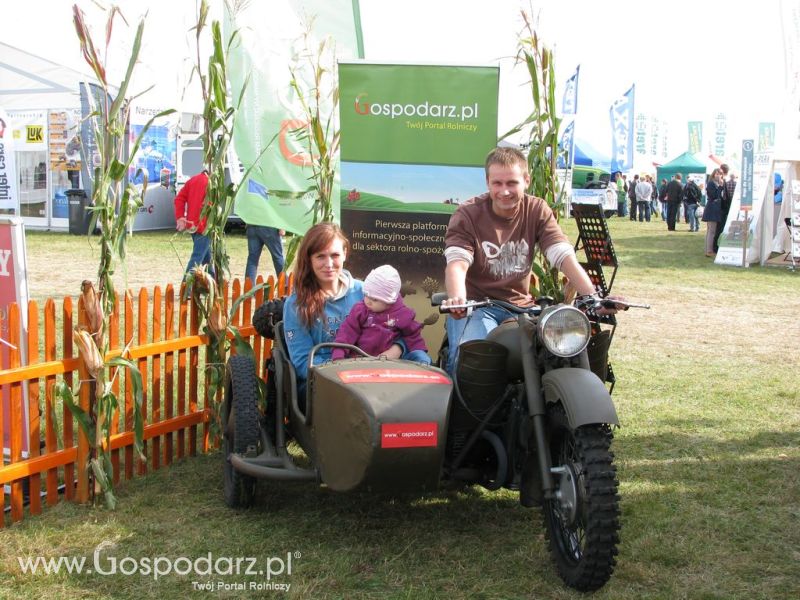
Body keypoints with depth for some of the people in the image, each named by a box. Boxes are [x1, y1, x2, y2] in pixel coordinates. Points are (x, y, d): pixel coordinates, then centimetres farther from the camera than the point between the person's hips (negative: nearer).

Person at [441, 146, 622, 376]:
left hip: (520, 306, 3)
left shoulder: (537, 210, 2)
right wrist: (457, 300, -44)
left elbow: (565, 257, -9)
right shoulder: (468, 215, -7)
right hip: (476, 305, -3)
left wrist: (592, 297, -26)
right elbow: (457, 263, -21)